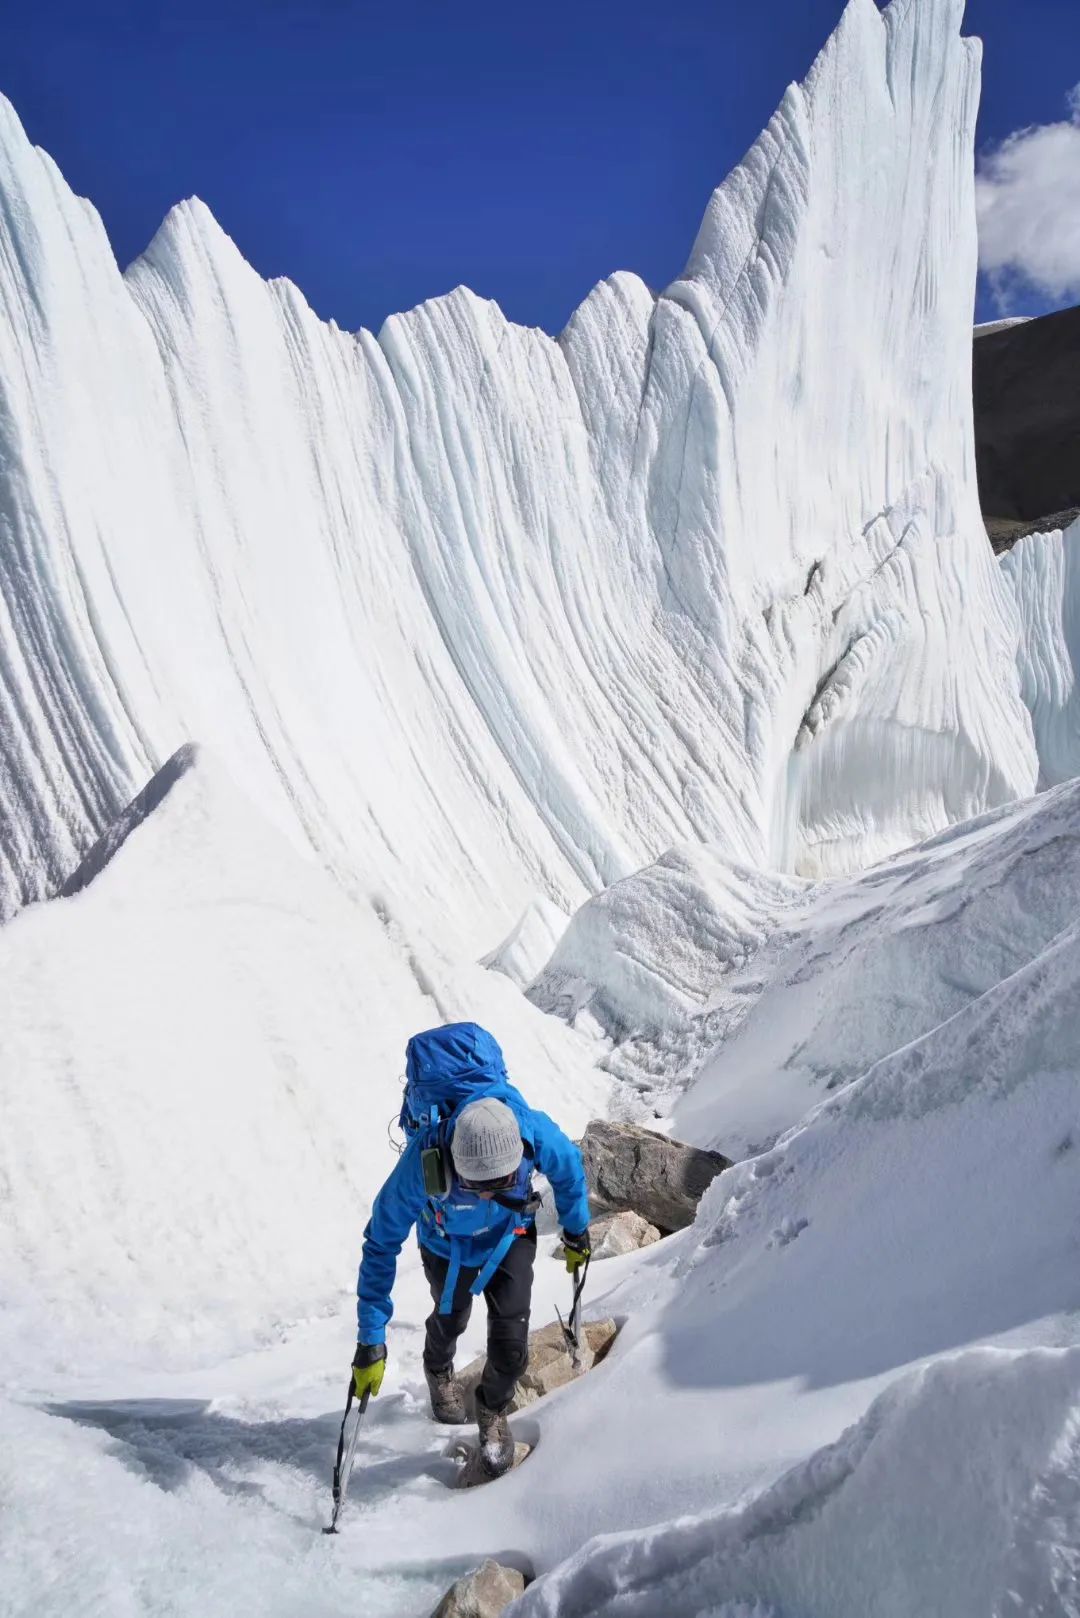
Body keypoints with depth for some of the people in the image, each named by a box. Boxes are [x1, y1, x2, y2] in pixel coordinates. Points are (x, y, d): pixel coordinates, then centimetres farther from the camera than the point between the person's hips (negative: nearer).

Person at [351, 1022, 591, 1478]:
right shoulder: (422, 1164, -45)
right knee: (450, 1319, 25)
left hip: (511, 1235, 1)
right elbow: (381, 1247, -30)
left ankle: (494, 1410, 31)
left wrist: (577, 1231, 2)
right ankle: (439, 1373, 62)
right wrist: (371, 1339, -28)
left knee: (511, 1343, -4)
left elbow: (569, 1168, -14)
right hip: (448, 1247, 0)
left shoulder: (534, 1132, -41)